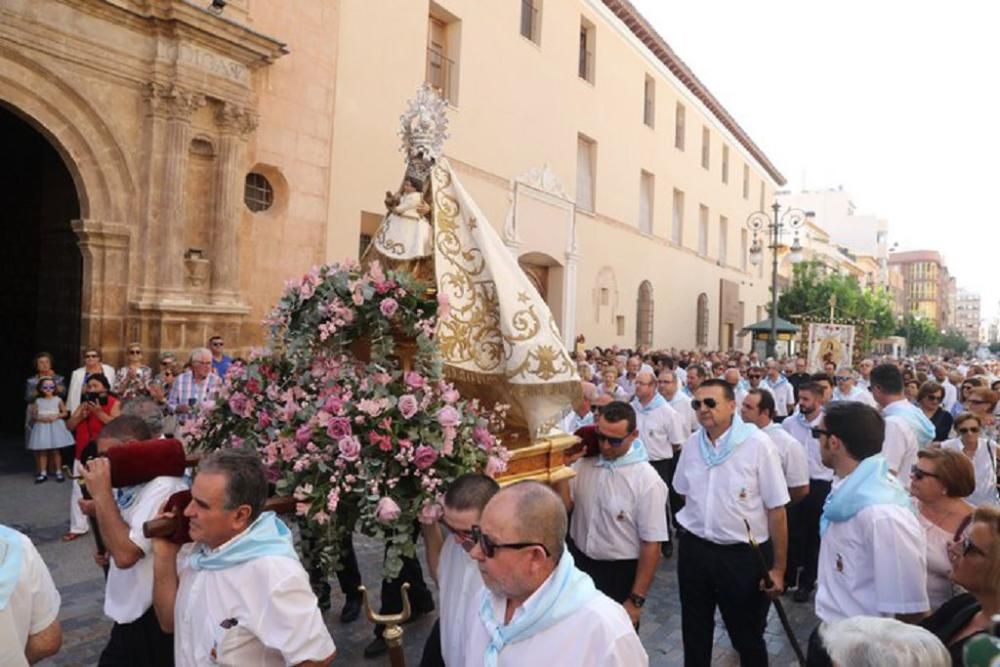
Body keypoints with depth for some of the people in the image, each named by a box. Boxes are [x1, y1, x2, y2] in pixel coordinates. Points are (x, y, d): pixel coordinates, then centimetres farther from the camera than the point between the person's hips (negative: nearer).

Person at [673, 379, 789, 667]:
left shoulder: (758, 444, -16)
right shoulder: (691, 444, -1)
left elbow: (776, 509, -14)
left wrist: (778, 568, -12)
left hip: (744, 555, -4)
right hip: (694, 550, 4)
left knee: (747, 635, 17)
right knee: (695, 631, 21)